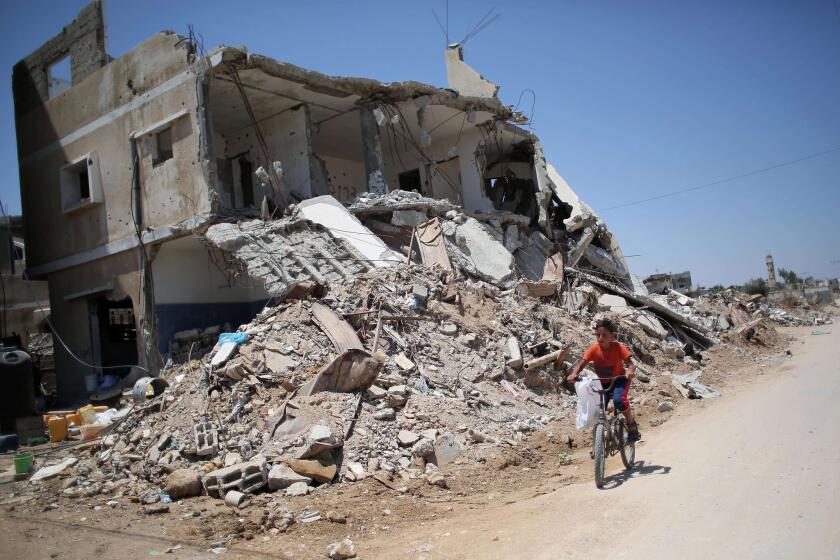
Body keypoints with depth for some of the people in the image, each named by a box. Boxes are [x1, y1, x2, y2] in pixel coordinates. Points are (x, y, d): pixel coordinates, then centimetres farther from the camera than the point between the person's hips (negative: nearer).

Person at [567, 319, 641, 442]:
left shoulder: (618, 347, -20)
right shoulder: (593, 349, -16)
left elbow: (630, 364, -27)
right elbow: (582, 363, -24)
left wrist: (630, 371, -51)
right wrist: (574, 374, -44)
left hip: (619, 380, -2)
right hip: (603, 383, 3)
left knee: (619, 400, -32)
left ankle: (632, 424, -6)